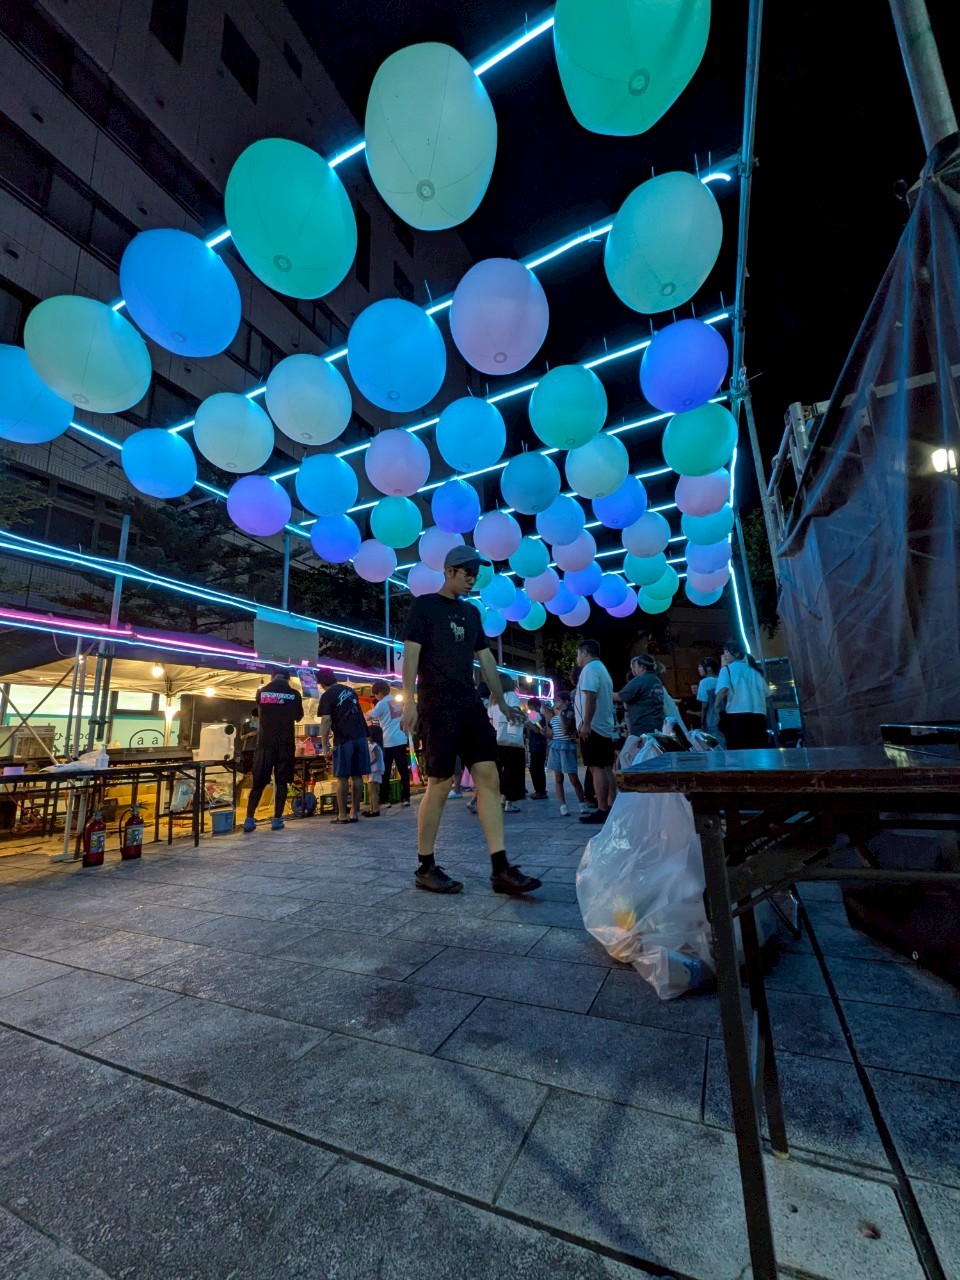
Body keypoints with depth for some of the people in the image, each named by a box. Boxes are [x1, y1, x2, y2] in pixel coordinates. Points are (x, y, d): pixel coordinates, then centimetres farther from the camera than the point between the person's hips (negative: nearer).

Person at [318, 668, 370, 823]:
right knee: (357, 776, 6)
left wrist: (324, 745, -10)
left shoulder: (327, 696, -4)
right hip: (360, 736, 6)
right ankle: (354, 813, 11)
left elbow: (326, 720, -11)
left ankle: (342, 815, 6)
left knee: (342, 777, 1)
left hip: (344, 739, -6)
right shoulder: (350, 690, 16)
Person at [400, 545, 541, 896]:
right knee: (440, 784, -4)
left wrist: (502, 703, 20)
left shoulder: (471, 613, 19)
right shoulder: (424, 605, 1)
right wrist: (409, 700, -17)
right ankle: (425, 868, 13)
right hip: (437, 706, -6)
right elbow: (411, 653, -7)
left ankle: (500, 870, 3)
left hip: (470, 705, 7)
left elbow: (485, 659, 21)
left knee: (489, 778, -1)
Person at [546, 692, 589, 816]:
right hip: (555, 747, 6)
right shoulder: (553, 717, 12)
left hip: (567, 747, -6)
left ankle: (583, 804, 17)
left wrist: (562, 714, -16)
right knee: (558, 778, 4)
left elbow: (565, 731, -19)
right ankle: (563, 806, 8)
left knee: (573, 778, -2)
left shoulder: (570, 714, -6)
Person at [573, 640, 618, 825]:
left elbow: (590, 696, -20)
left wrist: (586, 723, -23)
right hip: (605, 726, 10)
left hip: (593, 726, -10)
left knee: (596, 768, -10)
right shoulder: (602, 669, 21)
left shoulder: (590, 668, -9)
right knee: (606, 768, 10)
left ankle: (602, 811, -10)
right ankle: (611, 807, 13)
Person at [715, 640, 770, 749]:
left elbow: (723, 690, -13)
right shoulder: (755, 670, 20)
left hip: (737, 716, -5)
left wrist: (718, 708, 0)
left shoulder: (727, 669, 4)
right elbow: (765, 694, 18)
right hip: (758, 716, 5)